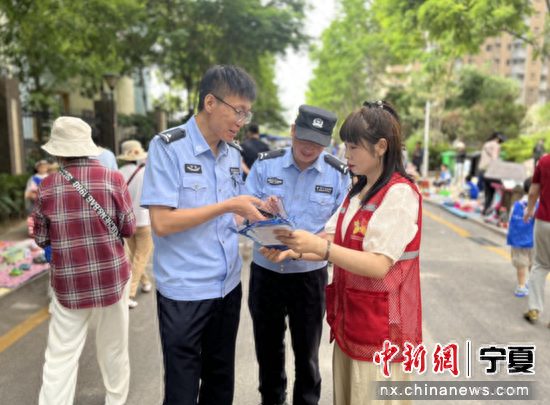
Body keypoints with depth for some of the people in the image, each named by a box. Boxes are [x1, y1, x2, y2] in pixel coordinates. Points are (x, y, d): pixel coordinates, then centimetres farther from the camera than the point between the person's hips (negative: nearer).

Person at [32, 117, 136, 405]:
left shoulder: (47, 186, -5)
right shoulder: (113, 179, -9)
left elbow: (41, 239, 4)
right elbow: (129, 228, -3)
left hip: (69, 282, 0)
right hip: (112, 276, 0)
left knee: (61, 356, 10)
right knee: (113, 346, 17)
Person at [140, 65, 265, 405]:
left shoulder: (233, 154, 7)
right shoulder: (168, 147, -13)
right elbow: (162, 222, -20)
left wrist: (255, 208, -3)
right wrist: (228, 205, -18)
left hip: (228, 285, 6)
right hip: (184, 291, -6)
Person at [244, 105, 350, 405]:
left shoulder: (338, 174, -6)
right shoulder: (265, 164, -4)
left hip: (309, 275, -1)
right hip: (265, 270, 2)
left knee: (307, 352, 15)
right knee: (267, 347, 19)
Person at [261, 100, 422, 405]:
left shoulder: (400, 194, -16)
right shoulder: (357, 192, 12)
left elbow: (378, 265, -23)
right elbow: (333, 243, 7)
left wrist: (319, 246, -30)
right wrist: (294, 251, -9)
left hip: (380, 325, -8)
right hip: (350, 319, 8)